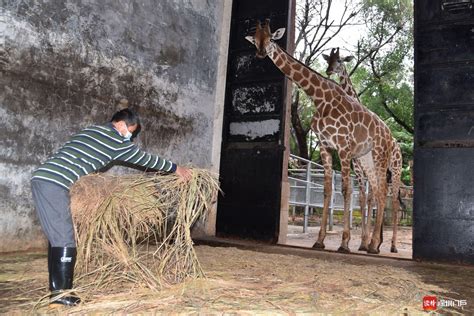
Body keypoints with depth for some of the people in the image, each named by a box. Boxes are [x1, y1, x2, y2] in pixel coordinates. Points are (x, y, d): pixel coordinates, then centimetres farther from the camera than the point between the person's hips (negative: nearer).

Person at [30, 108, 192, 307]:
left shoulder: (91, 131, 22)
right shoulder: (117, 141, -1)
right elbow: (145, 159, 9)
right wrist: (176, 169, 20)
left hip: (41, 178, 9)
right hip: (54, 184, -9)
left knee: (57, 237, 13)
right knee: (65, 239, -3)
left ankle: (57, 288, 19)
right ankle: (60, 294, 3)